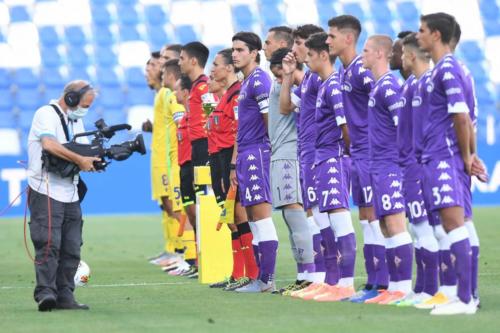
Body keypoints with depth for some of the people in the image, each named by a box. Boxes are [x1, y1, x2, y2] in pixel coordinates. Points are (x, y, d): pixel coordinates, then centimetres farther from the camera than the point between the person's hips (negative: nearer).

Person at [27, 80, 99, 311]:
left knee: (71, 249, 5)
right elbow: (49, 144, -25)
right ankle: (45, 293, -18)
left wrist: (94, 161, -5)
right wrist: (79, 160, -21)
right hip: (46, 192, -8)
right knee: (49, 244, -15)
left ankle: (64, 296, 8)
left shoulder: (76, 121, 20)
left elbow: (85, 156, 18)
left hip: (70, 194, 8)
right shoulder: (47, 114, -7)